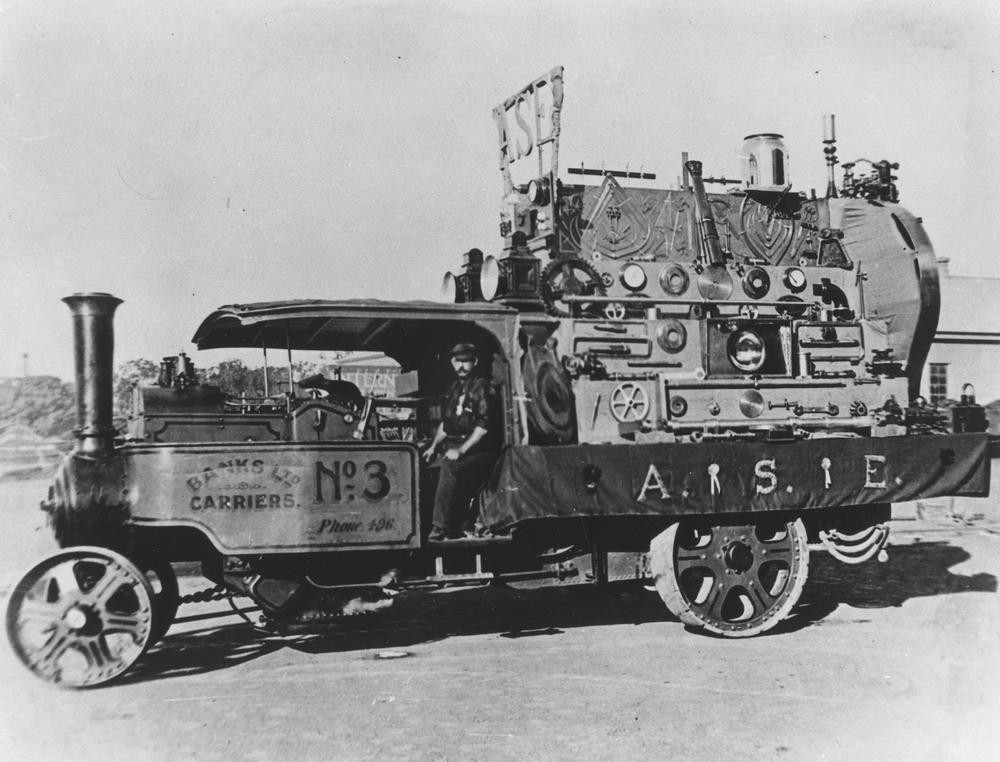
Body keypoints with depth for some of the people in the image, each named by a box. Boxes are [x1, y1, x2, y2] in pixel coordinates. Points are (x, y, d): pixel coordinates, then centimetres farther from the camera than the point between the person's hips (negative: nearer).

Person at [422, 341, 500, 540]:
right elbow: (445, 423, 26)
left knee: (450, 468, -28)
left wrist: (461, 451, -18)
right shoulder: (455, 388, 19)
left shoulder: (481, 387, -4)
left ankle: (440, 529, -22)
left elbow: (484, 426, -13)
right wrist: (433, 446, 14)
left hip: (479, 450, -7)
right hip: (455, 446, 7)